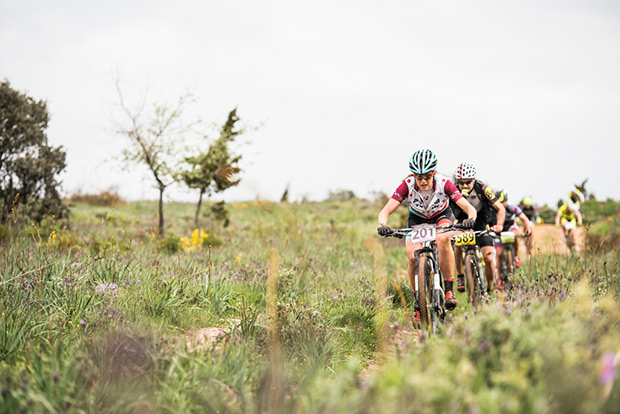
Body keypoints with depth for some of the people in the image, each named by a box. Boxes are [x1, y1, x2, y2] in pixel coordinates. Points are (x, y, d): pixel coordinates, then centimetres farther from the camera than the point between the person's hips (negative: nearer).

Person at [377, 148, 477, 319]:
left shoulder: (444, 184, -30)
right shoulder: (407, 185, -29)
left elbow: (469, 207, -32)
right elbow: (386, 210, -31)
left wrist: (470, 218, -55)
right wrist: (383, 225, -53)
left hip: (442, 216, -1)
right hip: (417, 219, 1)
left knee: (443, 239, -36)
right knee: (413, 256, -24)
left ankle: (449, 291, -27)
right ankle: (418, 300, -3)